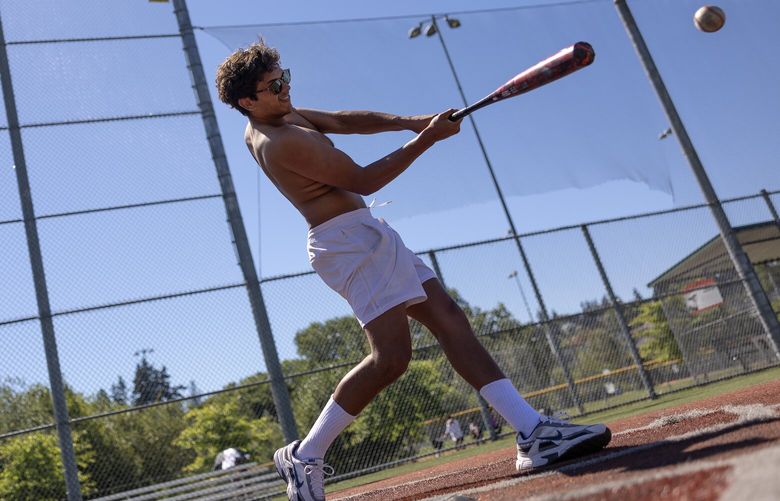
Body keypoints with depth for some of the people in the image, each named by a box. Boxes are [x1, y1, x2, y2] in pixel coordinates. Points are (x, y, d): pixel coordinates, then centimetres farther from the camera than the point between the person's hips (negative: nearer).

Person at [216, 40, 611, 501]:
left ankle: (533, 432, -3)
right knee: (391, 356, -18)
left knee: (449, 319, 0)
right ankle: (305, 455, -2)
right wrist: (426, 138, -9)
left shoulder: (271, 119, 14)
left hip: (367, 238, 11)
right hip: (348, 240, -11)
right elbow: (364, 181, -14)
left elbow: (343, 121, 14)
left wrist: (410, 121, 0)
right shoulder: (281, 143, -17)